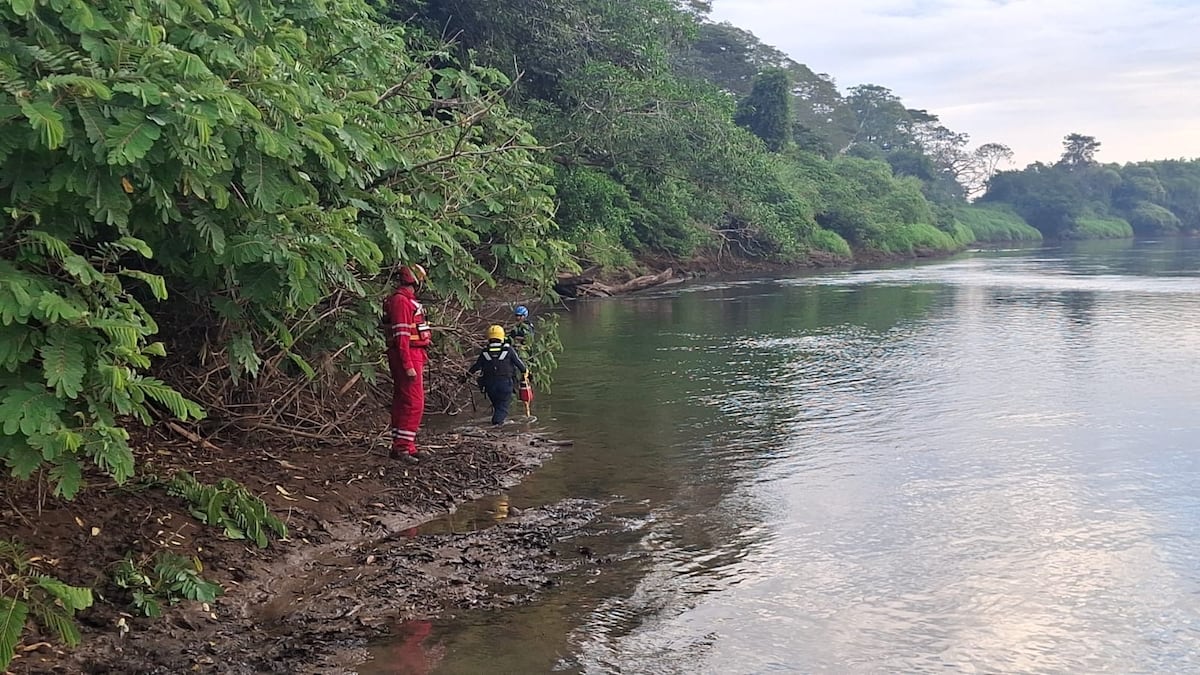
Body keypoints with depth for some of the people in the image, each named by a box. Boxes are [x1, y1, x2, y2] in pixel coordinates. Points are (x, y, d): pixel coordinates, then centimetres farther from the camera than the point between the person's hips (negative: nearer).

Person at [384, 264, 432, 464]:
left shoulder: (407, 299, 19)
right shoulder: (401, 300, -14)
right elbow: (401, 335, -20)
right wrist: (408, 365, -23)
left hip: (413, 356, 11)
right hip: (408, 356, -11)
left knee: (403, 402, 13)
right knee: (414, 403, -11)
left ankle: (407, 446, 19)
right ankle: (402, 447, -10)